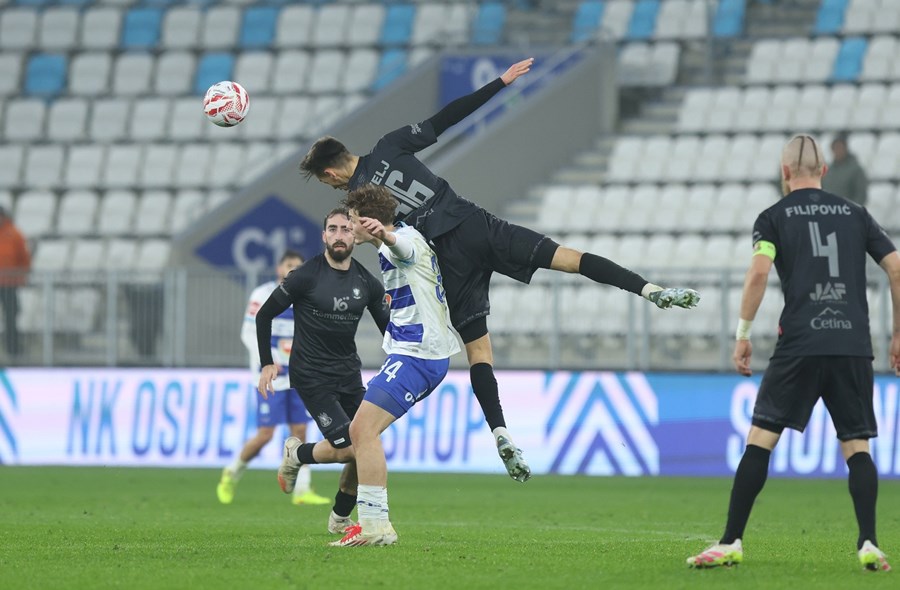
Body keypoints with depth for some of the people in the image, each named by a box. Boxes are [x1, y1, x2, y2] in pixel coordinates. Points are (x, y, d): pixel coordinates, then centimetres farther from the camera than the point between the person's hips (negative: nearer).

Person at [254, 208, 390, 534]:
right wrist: (267, 363, -4)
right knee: (347, 444, -18)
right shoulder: (306, 276, -10)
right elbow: (264, 315, -1)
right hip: (311, 375, -5)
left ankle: (340, 519, 18)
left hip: (348, 372, 5)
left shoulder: (367, 283, 3)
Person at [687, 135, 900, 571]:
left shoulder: (774, 217, 6)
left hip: (799, 344, -3)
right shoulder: (856, 215, 15)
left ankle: (731, 543, -3)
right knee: (856, 446, 8)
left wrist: (742, 334, -3)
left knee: (760, 438, 1)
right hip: (853, 344, 3)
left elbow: (759, 272, -9)